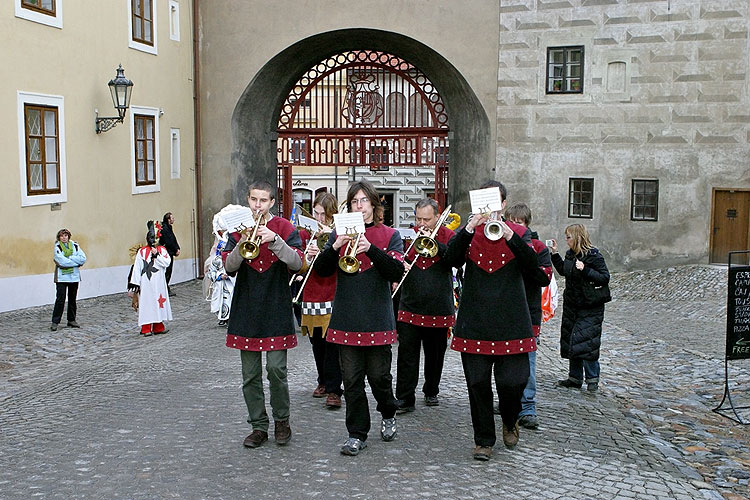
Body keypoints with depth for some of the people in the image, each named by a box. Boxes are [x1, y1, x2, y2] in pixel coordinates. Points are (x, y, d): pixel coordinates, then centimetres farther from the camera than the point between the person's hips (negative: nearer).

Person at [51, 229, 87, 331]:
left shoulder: (75, 245, 6)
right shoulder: (57, 247, -4)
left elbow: (83, 258, -6)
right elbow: (62, 261, -17)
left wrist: (69, 258, -14)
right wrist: (76, 262, -12)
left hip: (74, 276, 4)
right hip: (61, 277, -4)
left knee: (72, 299, 11)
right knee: (60, 299, -9)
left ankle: (71, 320, 22)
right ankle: (55, 322, -4)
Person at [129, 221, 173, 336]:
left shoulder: (162, 250, 7)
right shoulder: (141, 252, 2)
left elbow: (167, 263, -7)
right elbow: (137, 268, 0)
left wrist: (157, 255, -13)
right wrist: (135, 283, -4)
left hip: (158, 282, 2)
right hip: (146, 282, -2)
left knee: (158, 302, 7)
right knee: (145, 303, -3)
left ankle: (158, 327, 16)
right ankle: (146, 329, 1)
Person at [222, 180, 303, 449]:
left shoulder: (284, 227, 1)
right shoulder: (238, 228, 8)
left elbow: (297, 262, -11)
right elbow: (229, 266, -2)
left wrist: (274, 239, -23)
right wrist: (243, 243, -19)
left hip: (276, 308, -3)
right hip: (246, 309, 3)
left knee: (276, 369, -7)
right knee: (250, 374, 6)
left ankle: (281, 420, 14)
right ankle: (258, 425, 18)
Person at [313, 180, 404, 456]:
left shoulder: (389, 235, 4)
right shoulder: (340, 234, 9)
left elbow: (397, 272, -10)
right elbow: (321, 270, 1)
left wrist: (370, 248, -22)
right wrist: (335, 247, -17)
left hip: (377, 318, -2)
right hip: (346, 319, 2)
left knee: (378, 375, 3)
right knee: (351, 378, 3)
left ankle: (388, 415, 32)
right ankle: (357, 434, 14)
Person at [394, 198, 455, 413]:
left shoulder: (447, 236, 1)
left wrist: (434, 242, -21)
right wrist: (399, 264, -14)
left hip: (439, 308, 0)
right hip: (409, 308, 1)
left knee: (435, 354, 13)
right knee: (407, 355, -4)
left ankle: (431, 392, 30)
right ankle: (405, 398, 1)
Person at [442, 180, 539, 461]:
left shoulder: (519, 232, 7)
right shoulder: (469, 232, 8)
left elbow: (532, 264, -10)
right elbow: (452, 260, -10)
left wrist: (508, 235, -22)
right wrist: (470, 229, -21)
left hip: (510, 321, 0)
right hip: (474, 322, 1)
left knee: (513, 381, -3)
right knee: (478, 384, 3)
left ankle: (510, 421, 29)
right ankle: (484, 440, 19)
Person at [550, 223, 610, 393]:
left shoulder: (594, 255, -14)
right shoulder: (570, 254, 7)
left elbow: (605, 278, -15)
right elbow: (563, 271, 23)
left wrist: (585, 270, -26)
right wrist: (555, 253, 14)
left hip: (589, 308, -7)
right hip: (571, 305, 7)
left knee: (586, 342, -9)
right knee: (571, 341, 10)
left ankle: (592, 379, 5)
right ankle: (575, 378, 20)